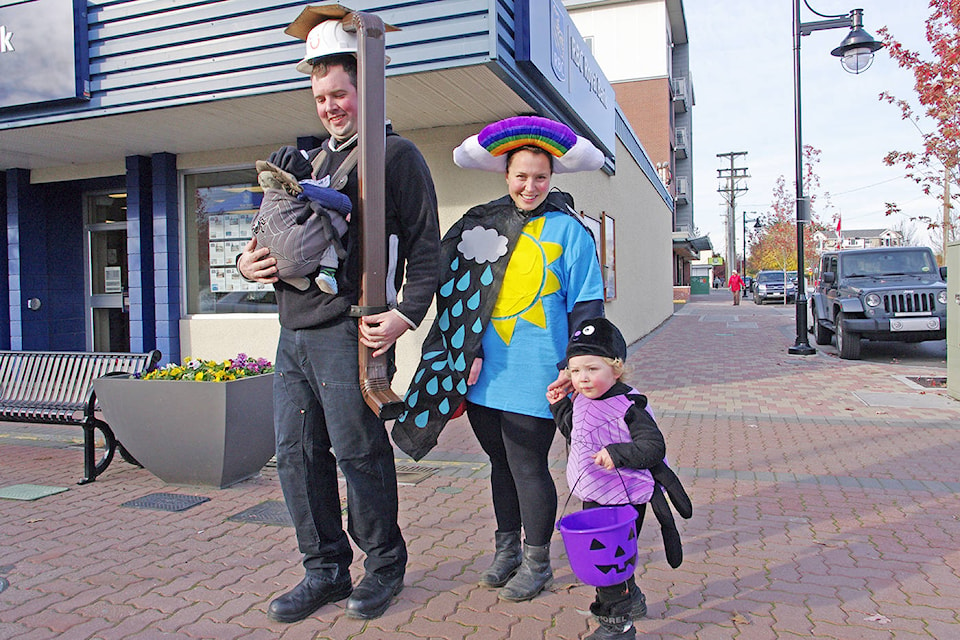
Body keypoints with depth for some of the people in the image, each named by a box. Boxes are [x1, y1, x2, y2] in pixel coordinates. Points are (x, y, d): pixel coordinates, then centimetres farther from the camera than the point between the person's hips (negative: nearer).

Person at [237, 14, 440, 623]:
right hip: (294, 332, 8)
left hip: (348, 332, -7)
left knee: (358, 452, -1)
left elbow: (425, 245, -5)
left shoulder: (397, 155, 1)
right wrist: (250, 263, 7)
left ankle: (385, 564, 21)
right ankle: (326, 570, 23)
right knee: (297, 453, 8)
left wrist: (406, 313, -17)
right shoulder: (313, 159, 23)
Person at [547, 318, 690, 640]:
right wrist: (560, 405, 9)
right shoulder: (582, 401, 2)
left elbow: (654, 446, -27)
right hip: (593, 498, 9)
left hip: (622, 502, -8)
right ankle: (631, 599, 49)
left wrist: (617, 453, -39)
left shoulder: (628, 407, -22)